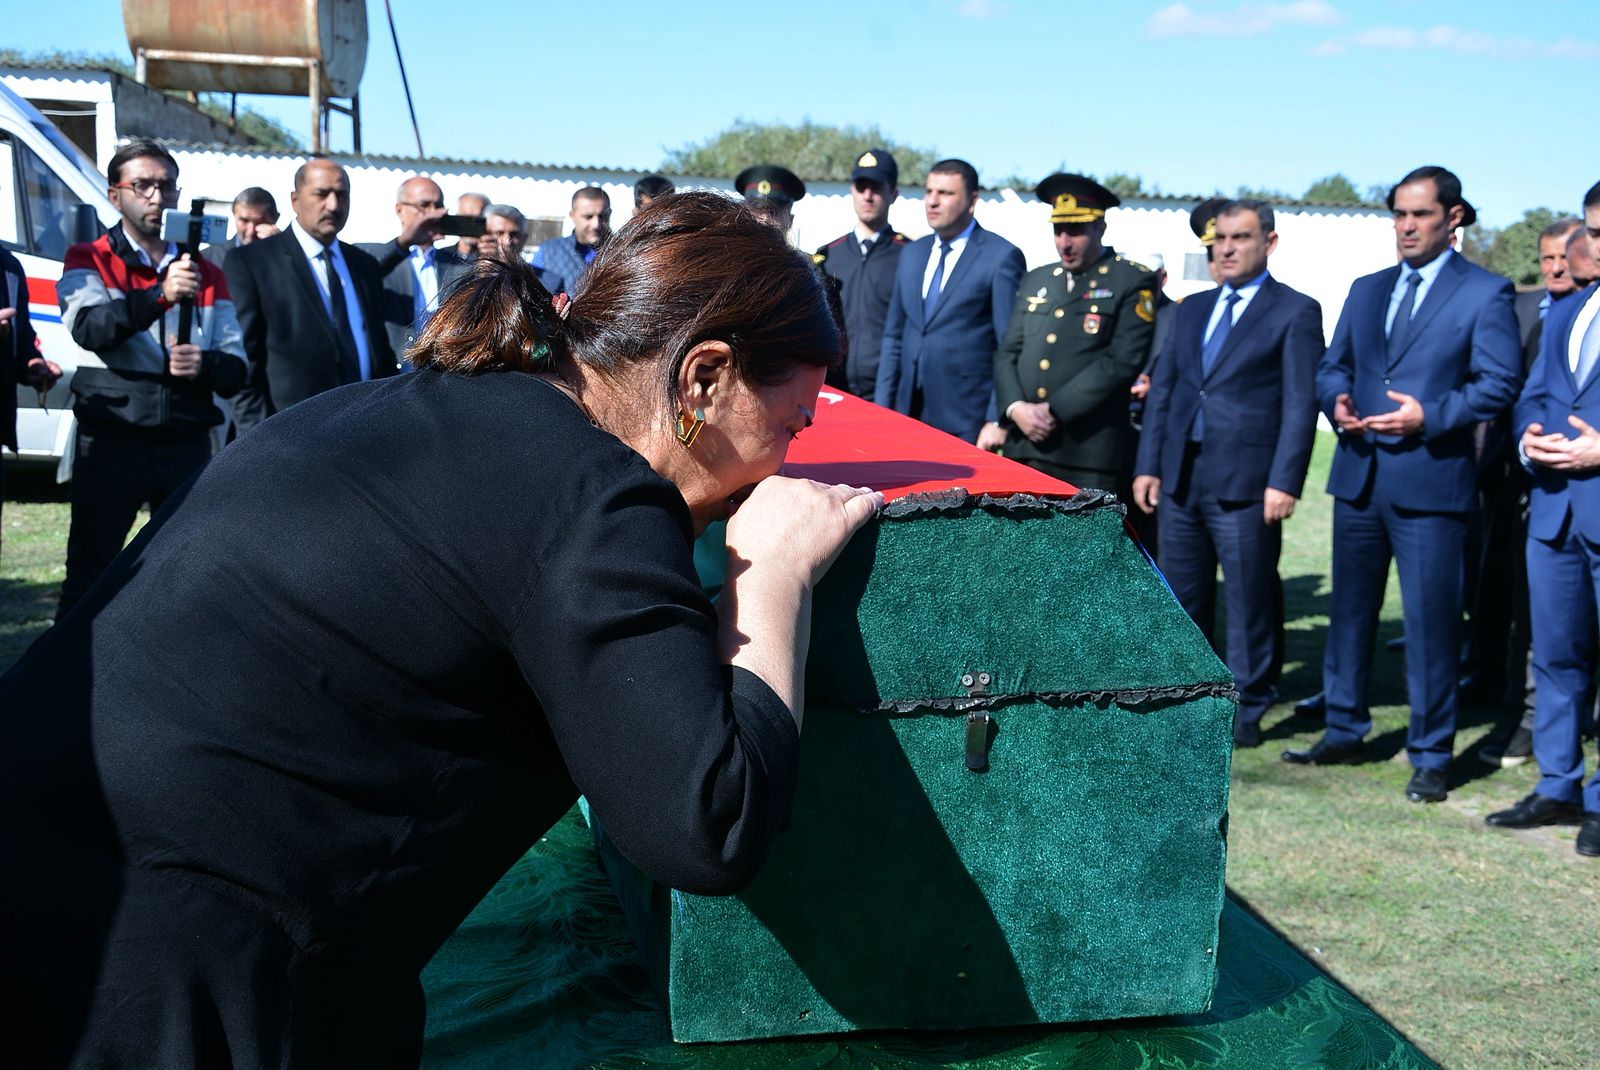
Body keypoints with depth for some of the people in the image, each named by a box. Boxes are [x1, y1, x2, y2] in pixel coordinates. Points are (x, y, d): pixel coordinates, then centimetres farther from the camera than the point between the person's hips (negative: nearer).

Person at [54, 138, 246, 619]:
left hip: (187, 447, 3)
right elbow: (88, 328, -16)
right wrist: (160, 295, -31)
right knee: (88, 578, 0)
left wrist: (206, 364, -15)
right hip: (110, 445, -3)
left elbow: (236, 370, 8)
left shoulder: (206, 274, 13)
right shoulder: (89, 261, 5)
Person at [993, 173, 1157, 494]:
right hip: (1025, 447, 5)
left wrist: (1055, 410, -13)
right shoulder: (1035, 281, 19)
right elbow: (1007, 353, 15)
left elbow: (1122, 361, -10)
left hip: (1090, 451, -5)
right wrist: (1015, 407, -4)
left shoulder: (1133, 282, 1)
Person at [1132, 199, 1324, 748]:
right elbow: (1162, 388, 16)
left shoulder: (1296, 312, -1)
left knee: (1249, 601, 2)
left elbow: (1301, 404, -7)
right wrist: (1148, 465, 8)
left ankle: (1246, 712, 12)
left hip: (1246, 483, -6)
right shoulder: (1193, 309, 16)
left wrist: (1283, 481, -14)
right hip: (1181, 478, 6)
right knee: (1182, 599, 11)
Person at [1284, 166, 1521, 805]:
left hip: (1430, 482, -6)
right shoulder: (1366, 291, 16)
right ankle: (1344, 732, 27)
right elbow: (1332, 364, 18)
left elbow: (1500, 382, -8)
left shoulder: (1484, 293, -1)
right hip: (1359, 476, 6)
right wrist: (1336, 400, -4)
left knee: (1430, 621, -2)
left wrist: (1430, 417, -19)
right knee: (1350, 610, 13)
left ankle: (1430, 756, 9)